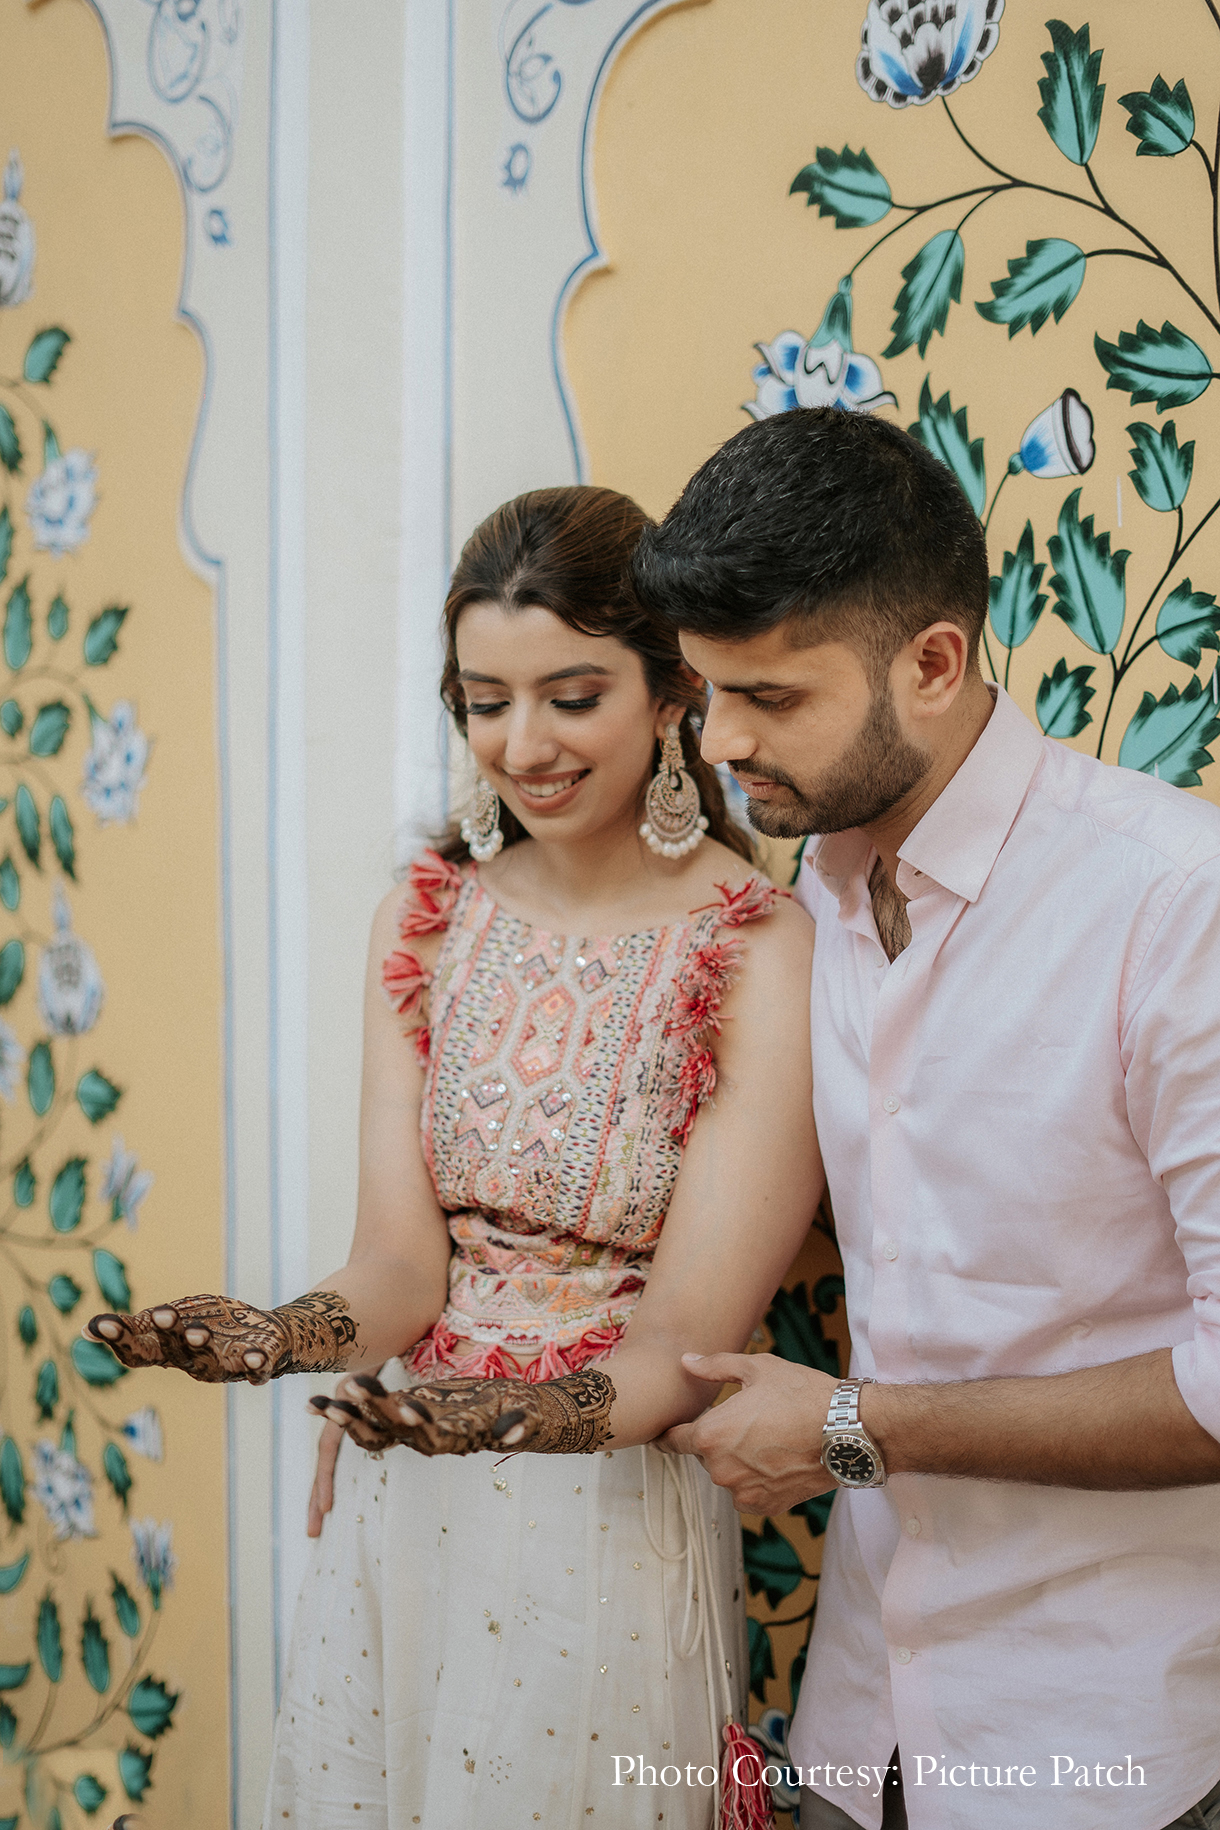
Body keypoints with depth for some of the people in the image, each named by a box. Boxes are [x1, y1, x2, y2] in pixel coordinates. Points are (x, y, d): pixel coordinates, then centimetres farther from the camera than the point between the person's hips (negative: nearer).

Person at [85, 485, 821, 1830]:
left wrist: (527, 1412, -34)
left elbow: (687, 1341, -15)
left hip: (611, 1525, -4)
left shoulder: (766, 952, -14)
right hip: (395, 1515, 5)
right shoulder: (425, 921, 3)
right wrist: (282, 1338, -23)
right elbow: (400, 1265, -3)